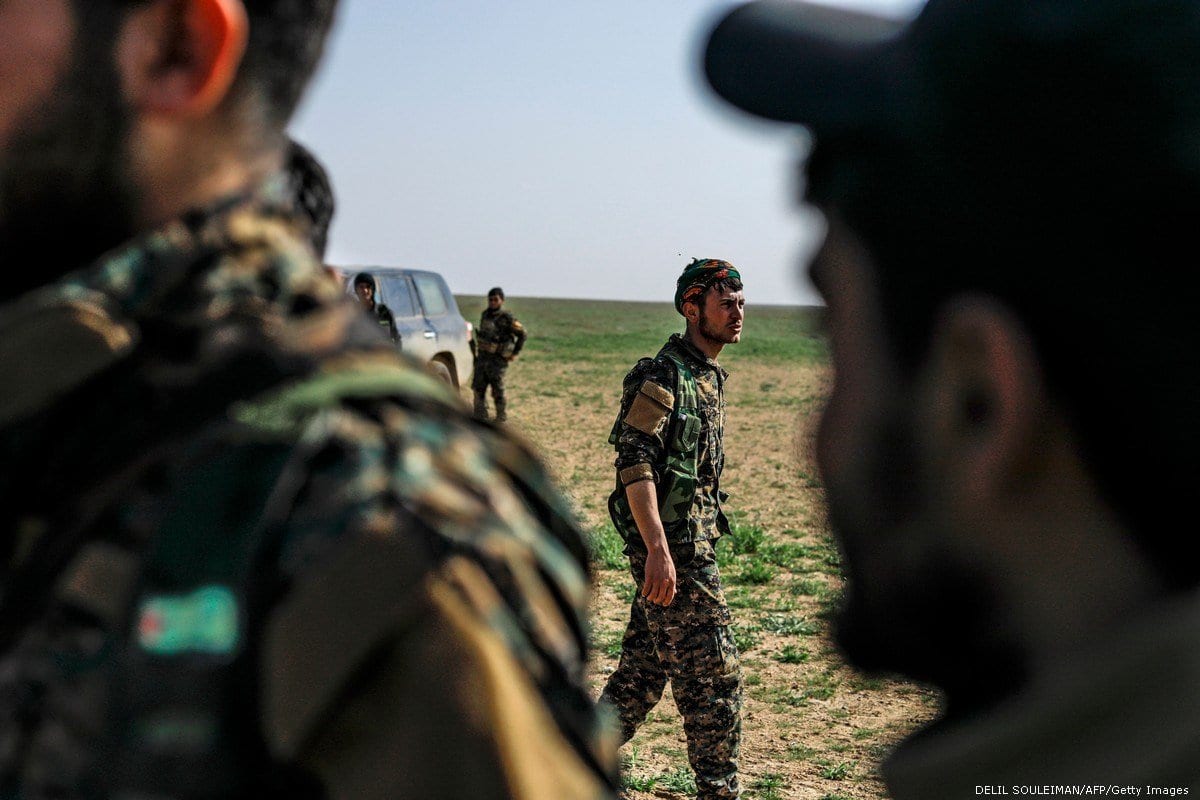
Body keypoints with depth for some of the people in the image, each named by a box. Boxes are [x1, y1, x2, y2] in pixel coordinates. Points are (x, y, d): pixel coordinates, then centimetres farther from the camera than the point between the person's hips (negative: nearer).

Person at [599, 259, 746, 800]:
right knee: (714, 674, -4)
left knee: (645, 667, 15)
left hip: (690, 545, 9)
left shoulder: (709, 377, 15)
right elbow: (634, 465, -21)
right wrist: (658, 550, -26)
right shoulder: (663, 376, -14)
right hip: (672, 548, -9)